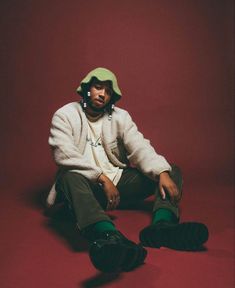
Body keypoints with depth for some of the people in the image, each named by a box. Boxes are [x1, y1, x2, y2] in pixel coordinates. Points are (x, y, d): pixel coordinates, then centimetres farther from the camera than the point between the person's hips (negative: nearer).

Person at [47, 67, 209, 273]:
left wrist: (162, 172, -22)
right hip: (87, 185, -4)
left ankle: (161, 225, -42)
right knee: (69, 177, -37)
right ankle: (112, 237, -65)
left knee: (172, 171, -9)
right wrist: (103, 178, -22)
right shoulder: (65, 116, 2)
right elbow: (65, 154, -14)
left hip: (118, 181, 5)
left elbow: (140, 148, -3)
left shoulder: (120, 117, 11)